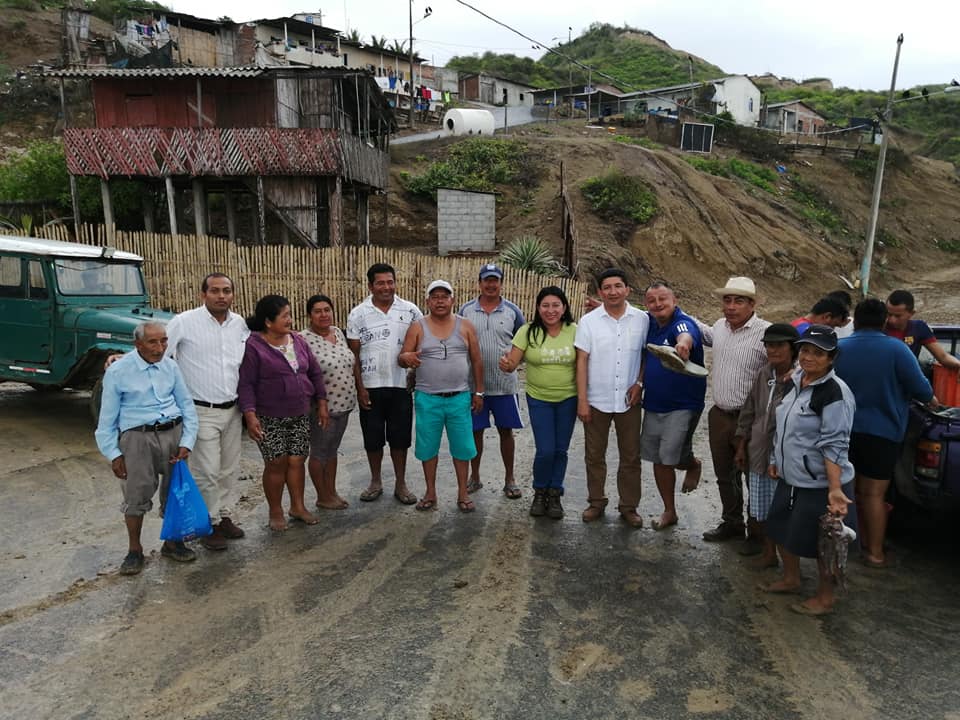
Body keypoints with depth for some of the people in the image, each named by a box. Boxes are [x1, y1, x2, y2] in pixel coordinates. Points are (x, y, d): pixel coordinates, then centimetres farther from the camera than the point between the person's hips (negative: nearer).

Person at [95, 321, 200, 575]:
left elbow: (187, 404, 9)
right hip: (137, 437, -3)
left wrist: (187, 442, 1)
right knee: (136, 495, -2)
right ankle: (134, 550, 16)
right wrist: (113, 454, -2)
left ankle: (172, 542, 27)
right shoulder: (118, 371, -4)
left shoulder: (170, 367, 6)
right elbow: (107, 418, 1)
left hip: (174, 433, 4)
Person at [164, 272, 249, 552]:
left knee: (230, 469, 14)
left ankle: (225, 517, 29)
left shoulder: (240, 324, 5)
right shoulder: (184, 322, -10)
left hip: (232, 410, 5)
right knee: (207, 472, -2)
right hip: (202, 411, -5)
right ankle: (208, 524, 15)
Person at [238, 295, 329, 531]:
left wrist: (322, 403, 8)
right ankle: (275, 512, 17)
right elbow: (245, 384, -12)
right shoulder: (253, 346, -10)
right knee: (276, 464, 0)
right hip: (270, 418, -5)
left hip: (300, 416, 5)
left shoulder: (298, 341, 7)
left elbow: (314, 373, 12)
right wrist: (250, 415, -20)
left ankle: (298, 507, 23)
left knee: (296, 461, 8)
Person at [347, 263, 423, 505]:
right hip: (370, 387, 0)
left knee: (400, 438, 8)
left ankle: (401, 484, 23)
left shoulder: (411, 311, -1)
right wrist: (359, 388, -5)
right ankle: (375, 482, 28)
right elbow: (353, 354, 0)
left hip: (401, 386, 0)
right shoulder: (358, 314, -2)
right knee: (372, 438, 10)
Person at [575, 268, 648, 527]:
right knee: (594, 456, 11)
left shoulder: (642, 319, -2)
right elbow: (582, 362, -5)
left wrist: (639, 383, -6)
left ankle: (629, 506, 24)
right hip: (596, 401, 0)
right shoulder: (589, 321, -4)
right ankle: (596, 502, 28)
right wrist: (582, 400, -8)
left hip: (629, 401, 1)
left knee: (631, 457, 9)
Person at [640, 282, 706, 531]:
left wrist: (683, 344, -68)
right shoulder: (648, 323, 0)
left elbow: (686, 336, -44)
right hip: (653, 405, 6)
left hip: (683, 406, -6)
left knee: (671, 457, -12)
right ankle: (669, 511, 31)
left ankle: (692, 464, 26)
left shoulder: (683, 323, -20)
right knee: (659, 460, 12)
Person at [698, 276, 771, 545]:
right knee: (725, 475, 20)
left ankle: (759, 532, 26)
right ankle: (732, 523, 38)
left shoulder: (766, 333, -17)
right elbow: (707, 335, 30)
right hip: (719, 415, 7)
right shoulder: (720, 326, 6)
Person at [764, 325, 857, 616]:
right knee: (782, 530, 21)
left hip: (821, 485, -8)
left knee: (821, 543, 8)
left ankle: (824, 598, 29)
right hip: (790, 479, 8)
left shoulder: (835, 393, -20)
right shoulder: (795, 380, 4)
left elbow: (834, 446, -23)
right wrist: (775, 460, 16)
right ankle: (791, 579, 43)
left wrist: (835, 489, -26)